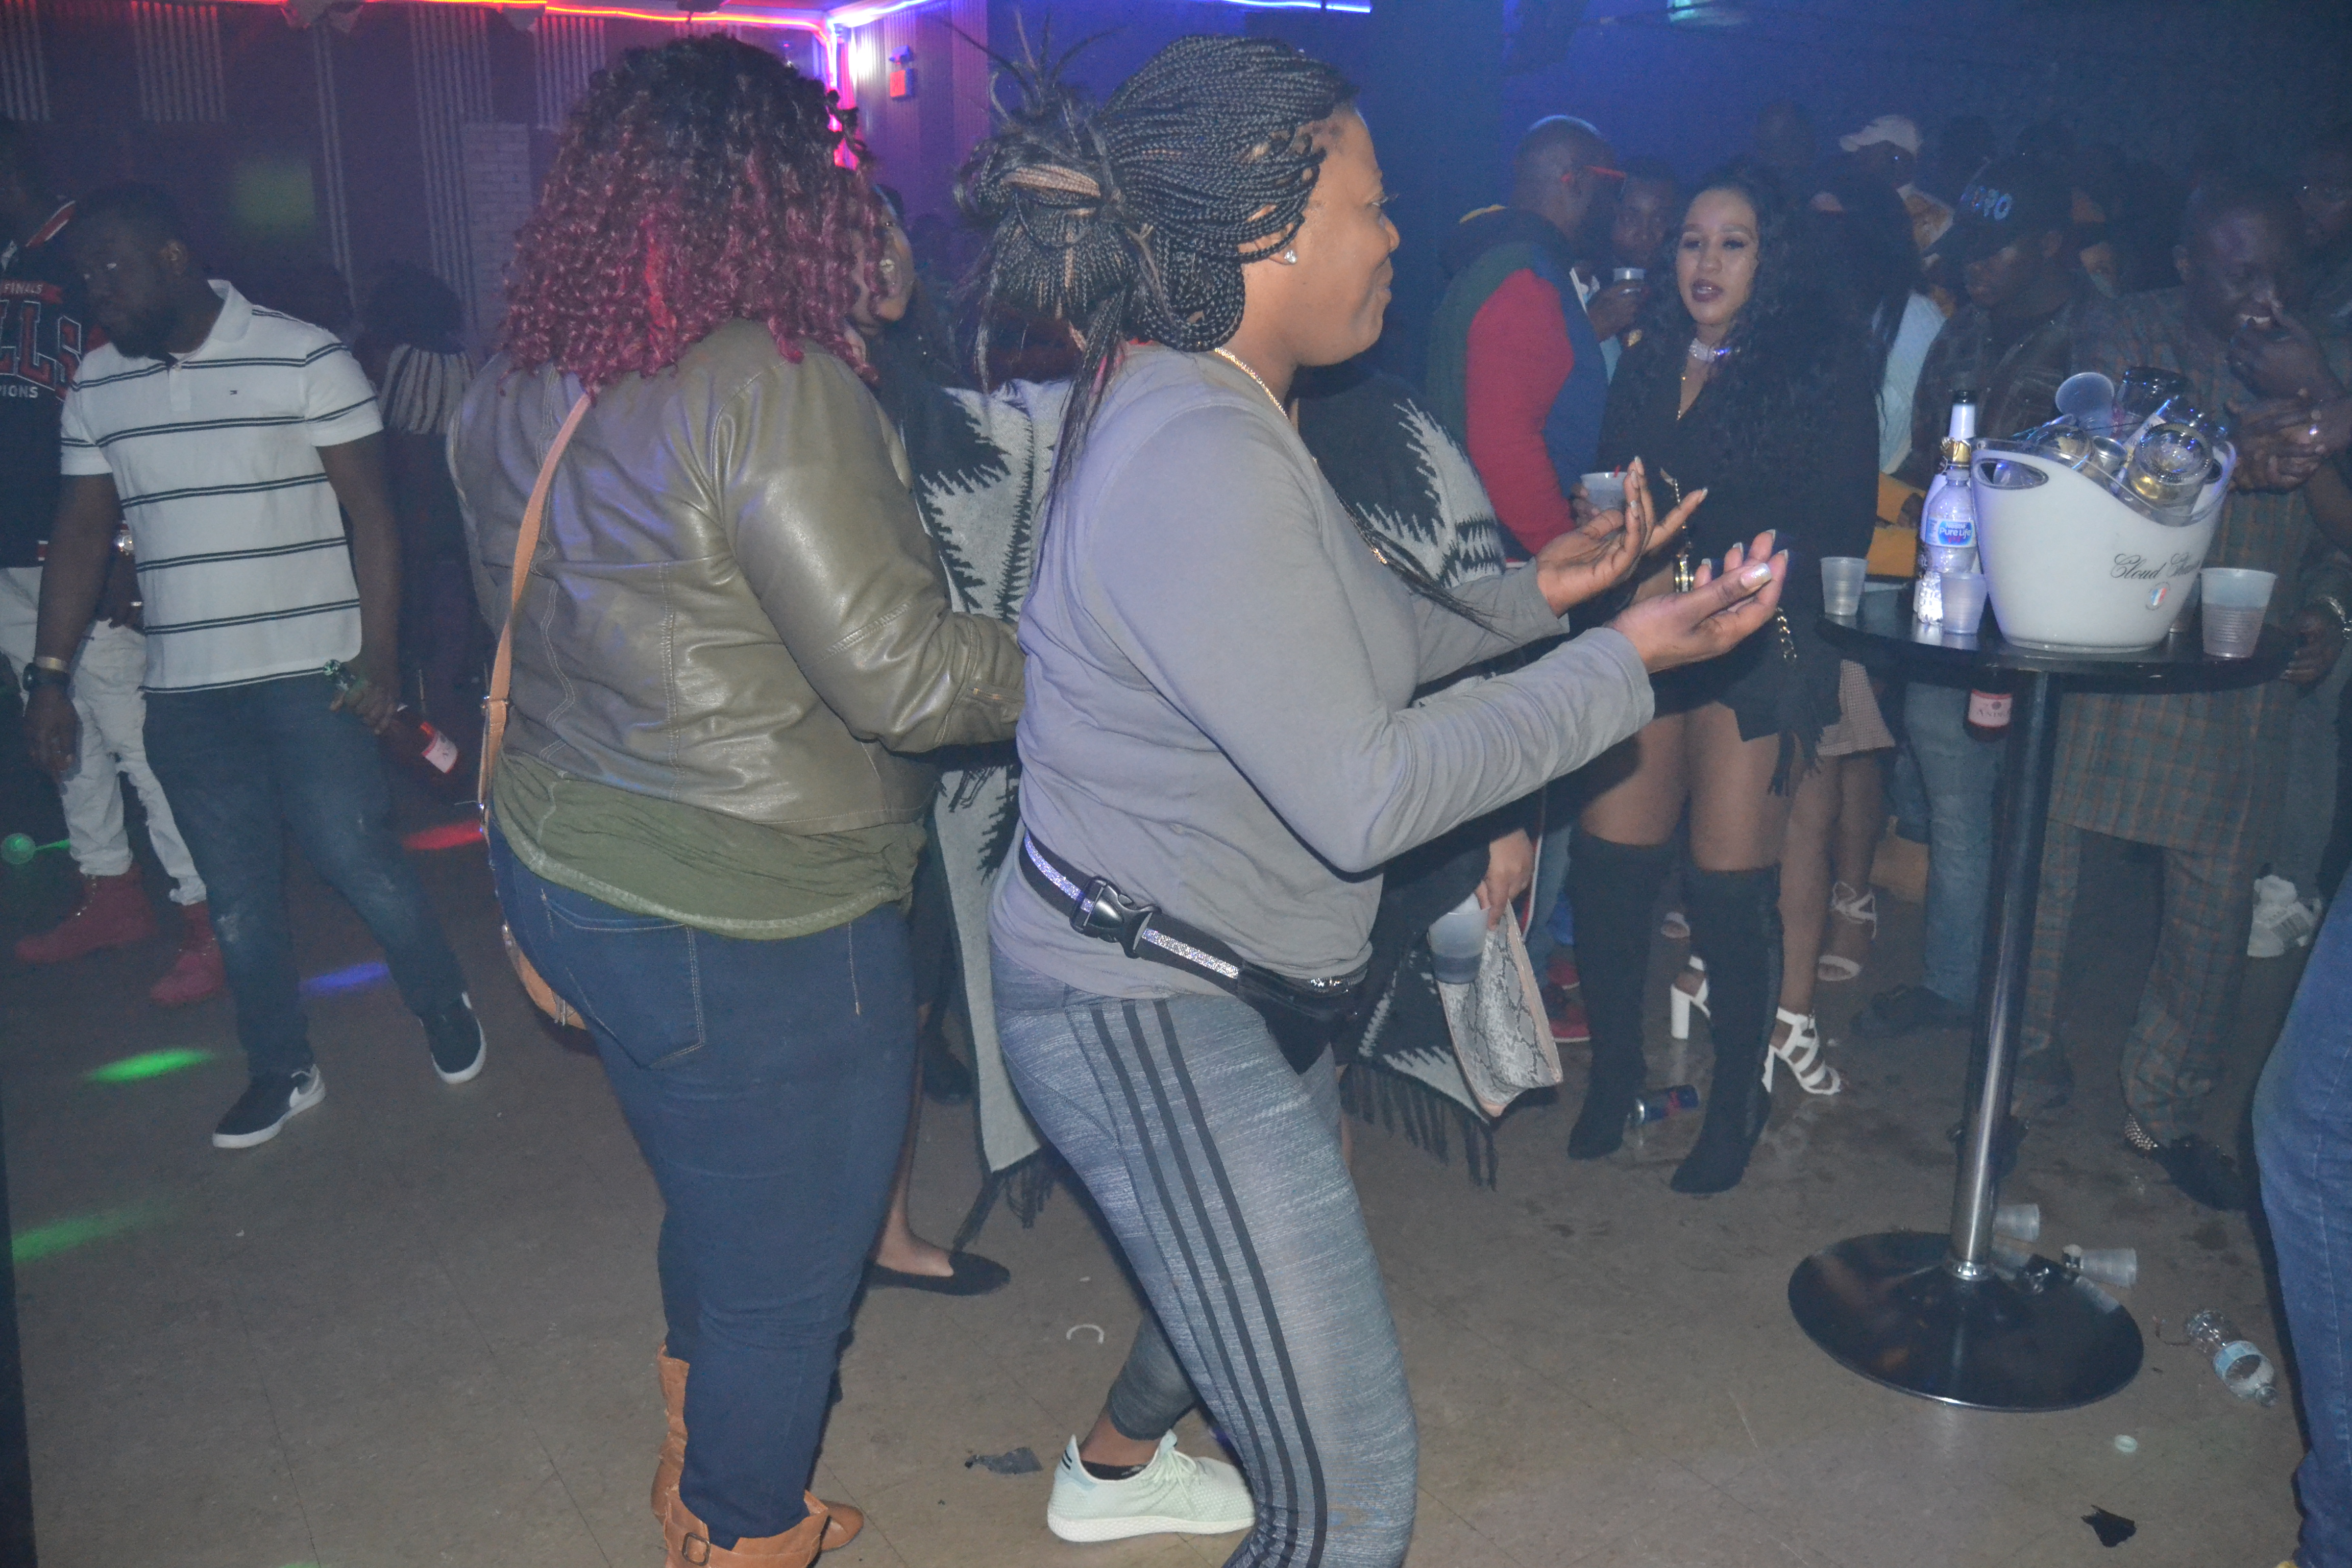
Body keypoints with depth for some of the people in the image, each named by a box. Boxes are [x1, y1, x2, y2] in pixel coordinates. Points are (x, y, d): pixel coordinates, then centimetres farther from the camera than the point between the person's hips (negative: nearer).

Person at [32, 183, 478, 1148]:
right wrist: (49, 678, 7)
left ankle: (444, 1006, 23)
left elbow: (370, 509, -8)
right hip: (180, 692, 5)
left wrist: (379, 655, -13)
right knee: (236, 895, 11)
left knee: (355, 857, -2)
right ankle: (280, 1070, 25)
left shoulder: (304, 359, -7)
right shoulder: (96, 387, 8)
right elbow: (82, 534, 11)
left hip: (307, 673, -4)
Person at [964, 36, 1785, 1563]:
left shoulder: (1197, 409, 7)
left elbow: (1339, 647, 17)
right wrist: (1625, 663, -18)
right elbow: (1363, 795, -26)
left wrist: (1529, 592, 10)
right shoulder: (1202, 463, -27)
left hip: (1246, 980, 11)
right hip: (1154, 1018, -11)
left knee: (1254, 1262, 34)